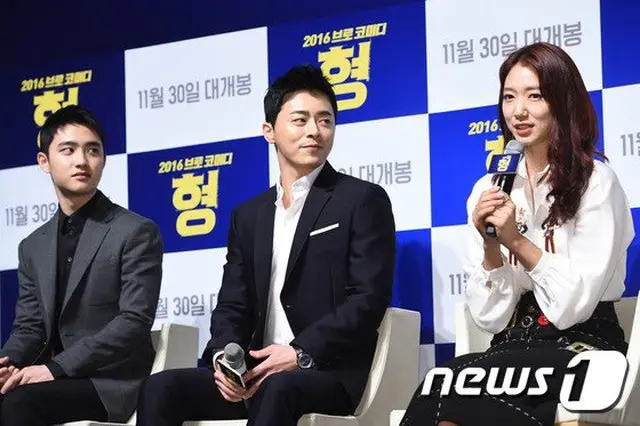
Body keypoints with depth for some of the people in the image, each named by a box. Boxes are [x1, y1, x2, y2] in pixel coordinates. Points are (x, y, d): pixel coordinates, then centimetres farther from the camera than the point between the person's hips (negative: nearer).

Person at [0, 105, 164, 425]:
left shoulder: (136, 232, -3)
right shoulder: (33, 247, 17)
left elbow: (134, 322, -12)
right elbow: (29, 327, 14)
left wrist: (56, 368, -20)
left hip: (111, 382, -5)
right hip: (56, 380, 5)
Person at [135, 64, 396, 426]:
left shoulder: (363, 200, 3)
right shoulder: (249, 216, 20)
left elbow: (369, 299, -8)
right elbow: (232, 306, 15)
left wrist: (302, 354, -19)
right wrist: (224, 357, -8)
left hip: (330, 373, -6)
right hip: (257, 373, 6)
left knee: (278, 388, -39)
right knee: (161, 387, -19)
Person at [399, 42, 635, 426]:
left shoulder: (595, 182, -4)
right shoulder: (489, 189, 9)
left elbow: (573, 306, -8)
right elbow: (490, 318, 4)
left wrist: (517, 241, -15)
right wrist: (490, 245, -11)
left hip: (584, 349, -4)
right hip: (514, 348, 4)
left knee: (447, 385, -31)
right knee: (445, 386, -32)